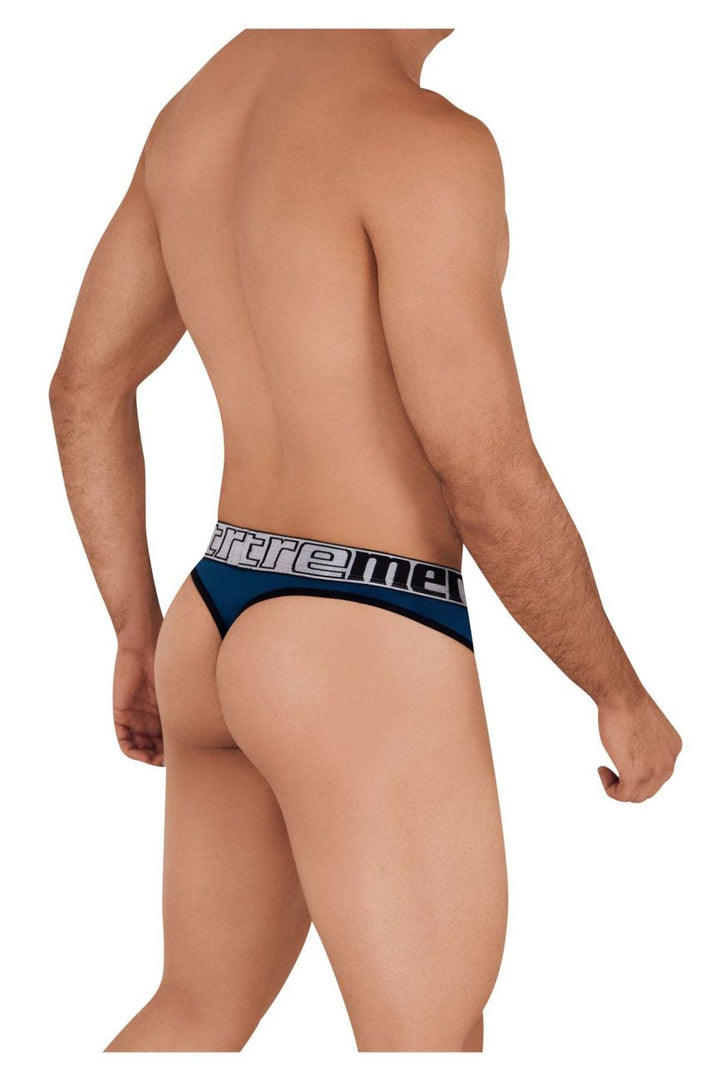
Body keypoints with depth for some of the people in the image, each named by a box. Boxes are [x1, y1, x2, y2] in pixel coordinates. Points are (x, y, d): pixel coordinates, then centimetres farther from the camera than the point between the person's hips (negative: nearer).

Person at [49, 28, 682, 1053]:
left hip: (221, 632, 9)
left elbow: (85, 388, 14)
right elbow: (489, 483, -20)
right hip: (363, 664, -9)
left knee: (201, 1017, 25)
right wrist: (623, 694, -5)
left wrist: (141, 639, 21)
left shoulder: (202, 107, 10)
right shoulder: (422, 144, -18)